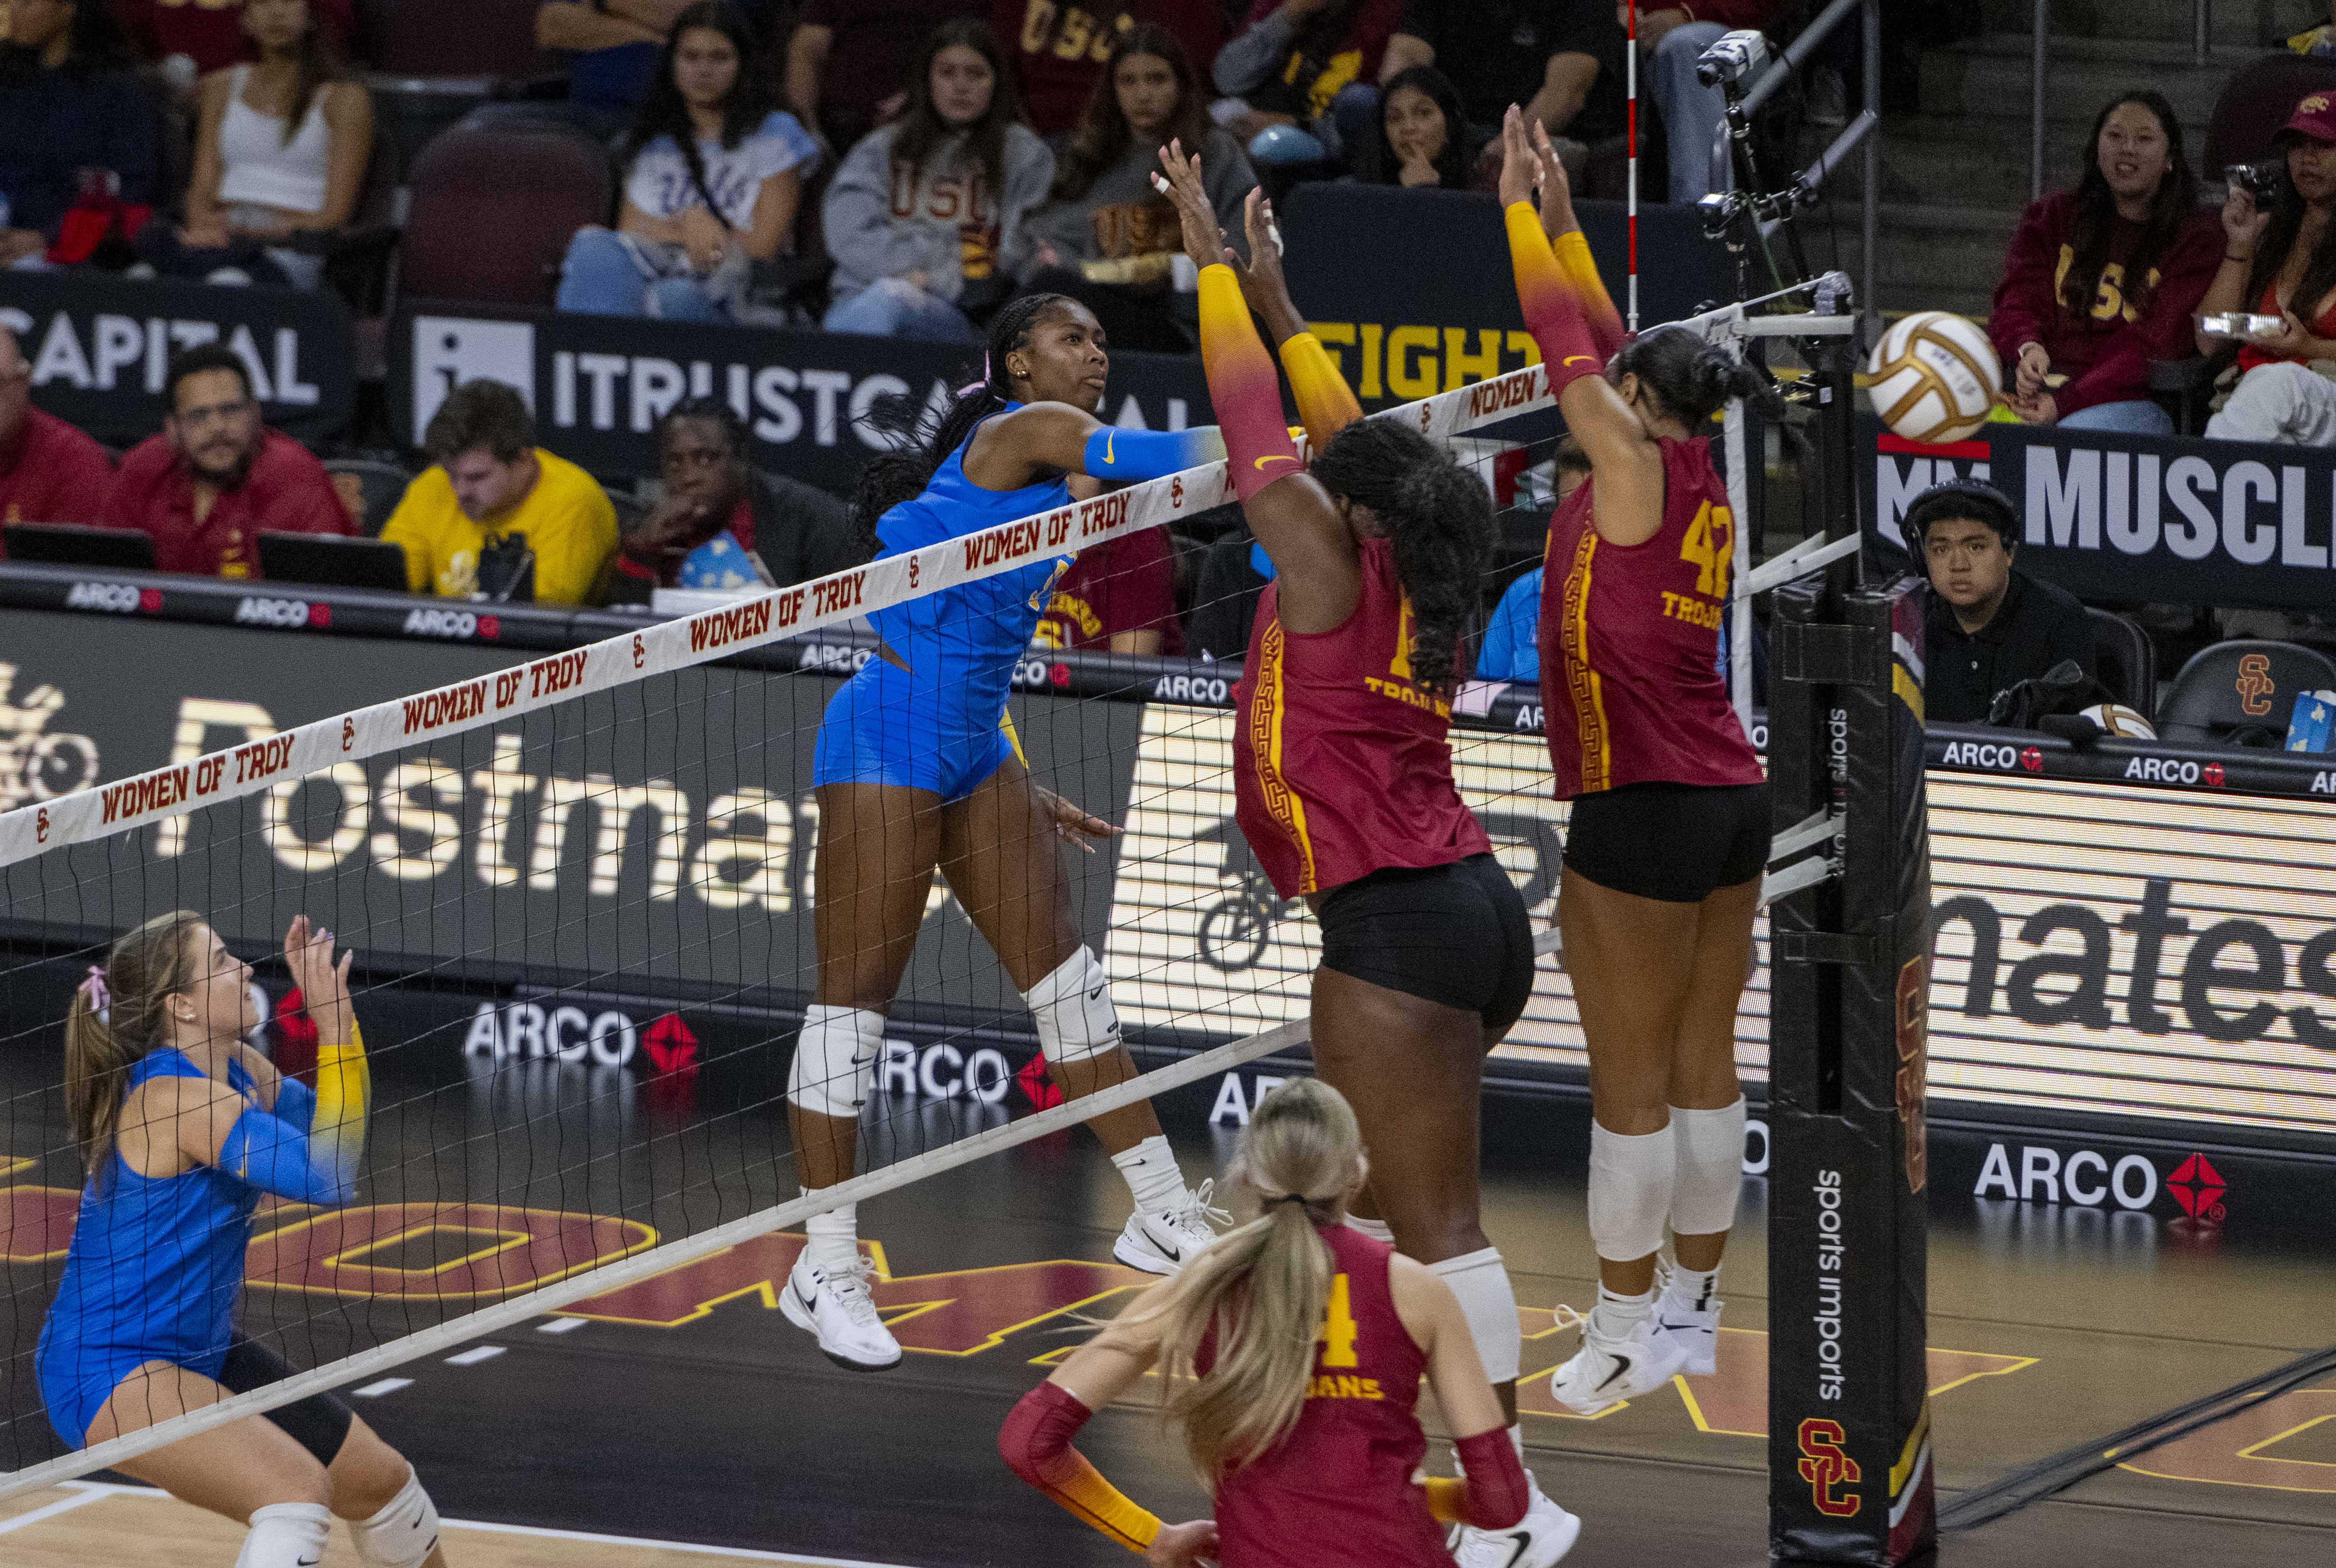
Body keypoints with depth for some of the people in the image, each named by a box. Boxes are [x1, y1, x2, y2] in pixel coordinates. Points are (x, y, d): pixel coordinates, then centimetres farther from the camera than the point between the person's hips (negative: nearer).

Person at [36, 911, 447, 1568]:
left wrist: (331, 1007, 4)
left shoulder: (234, 1070, 4)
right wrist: (334, 1020, -23)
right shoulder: (174, 1096, -24)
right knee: (298, 1490, -32)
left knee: (382, 1482, 16)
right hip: (105, 1371, -10)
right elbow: (329, 1176, -26)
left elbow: (336, 1135, 18)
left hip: (198, 1352, 10)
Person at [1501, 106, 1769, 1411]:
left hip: (1643, 811, -9)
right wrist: (1564, 222, 25)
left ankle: (1628, 1328, 1)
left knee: (1632, 1078, -3)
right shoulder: (1703, 486, 11)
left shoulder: (1637, 466, -10)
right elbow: (1609, 344, 21)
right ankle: (1695, 1306, 18)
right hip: (1733, 800, 9)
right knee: (1704, 1065, 12)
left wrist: (1524, 217, 7)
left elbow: (1569, 343, -4)